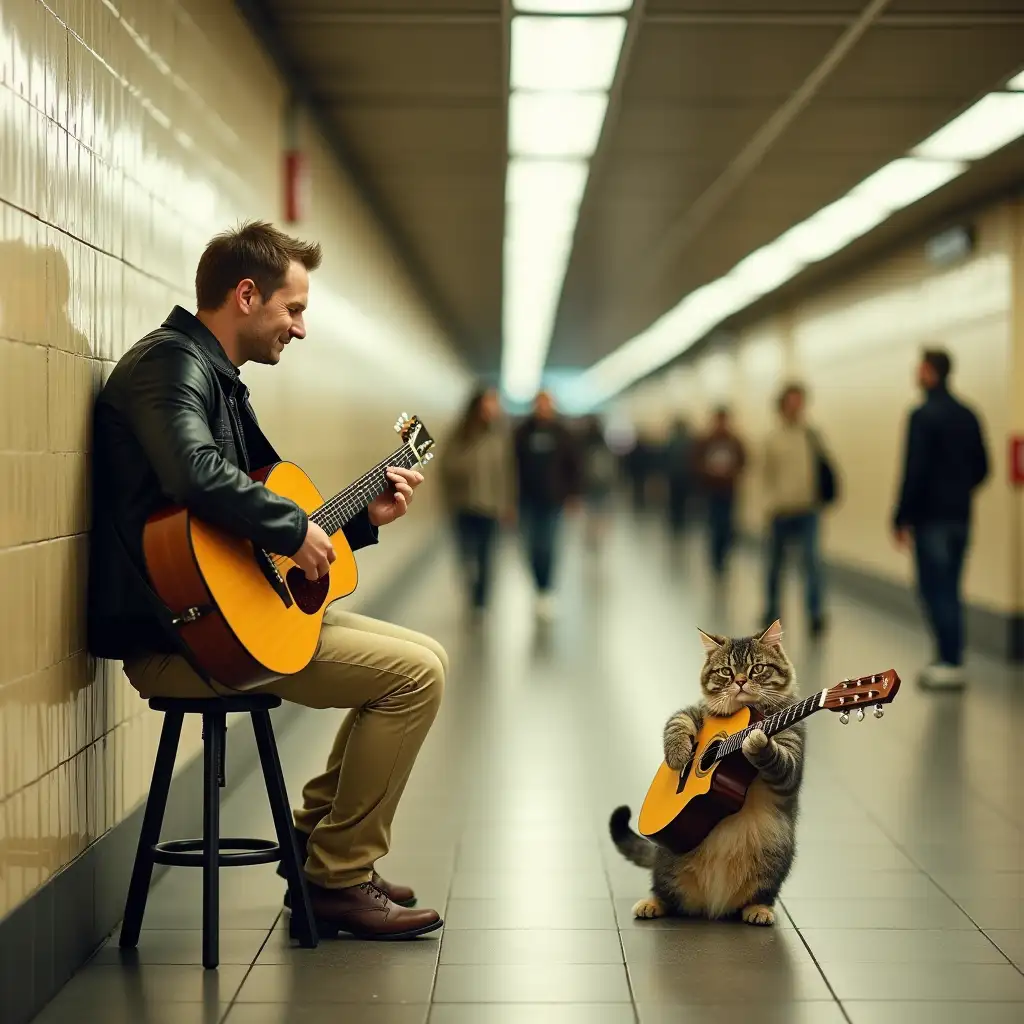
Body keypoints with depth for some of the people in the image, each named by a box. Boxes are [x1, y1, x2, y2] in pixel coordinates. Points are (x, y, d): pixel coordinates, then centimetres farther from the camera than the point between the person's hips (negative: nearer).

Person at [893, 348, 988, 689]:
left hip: (931, 518, -7)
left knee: (935, 589, -4)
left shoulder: (924, 415, -12)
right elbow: (981, 467, 13)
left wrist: (902, 518, -12)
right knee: (948, 590, 13)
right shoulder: (967, 415, 11)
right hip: (960, 517, 7)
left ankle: (950, 663, -5)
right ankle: (950, 659, 15)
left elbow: (914, 471, -17)